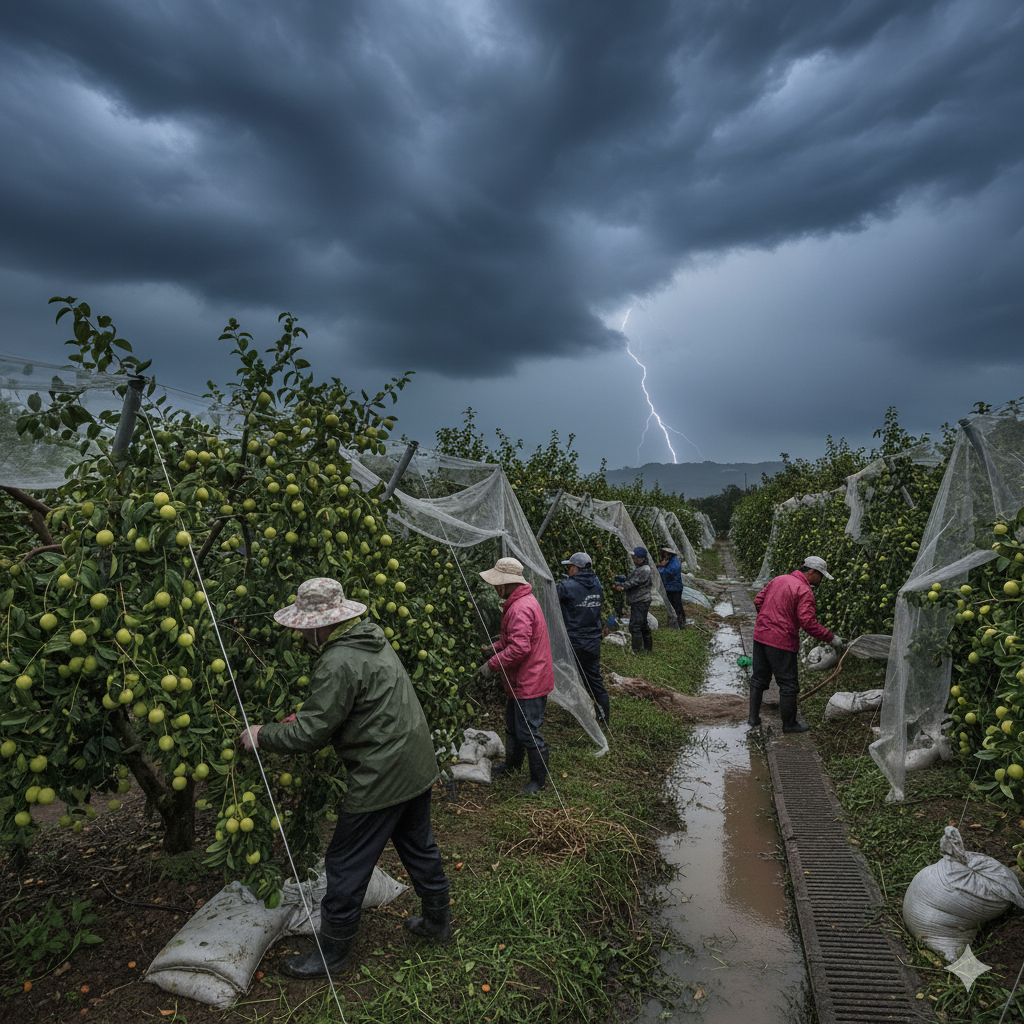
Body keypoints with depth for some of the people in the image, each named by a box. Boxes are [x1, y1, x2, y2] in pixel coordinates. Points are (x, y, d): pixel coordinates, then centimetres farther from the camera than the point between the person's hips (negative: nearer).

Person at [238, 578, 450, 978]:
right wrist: (304, 716, 14)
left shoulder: (338, 664, -24)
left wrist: (262, 736, -5)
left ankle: (330, 953, 27)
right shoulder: (372, 638, 7)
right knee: (418, 844, 25)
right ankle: (437, 920, 43)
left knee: (347, 865, 9)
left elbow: (310, 734, -20)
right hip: (417, 766, 9)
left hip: (381, 779, -9)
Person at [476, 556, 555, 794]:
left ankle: (538, 780, 18)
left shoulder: (521, 608, -26)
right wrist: (495, 648, 9)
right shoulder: (518, 602, 10)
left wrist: (492, 664, -22)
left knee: (528, 732, 1)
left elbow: (519, 648, -31)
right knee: (513, 725, 26)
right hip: (520, 681, 11)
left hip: (529, 682, -11)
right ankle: (512, 764, 46)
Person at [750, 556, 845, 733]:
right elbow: (808, 623, -21)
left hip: (760, 636, 8)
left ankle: (753, 717, 25)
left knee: (759, 678, 18)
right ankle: (789, 724, 20)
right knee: (788, 685, 7)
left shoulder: (778, 579, 10)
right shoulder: (805, 591, -14)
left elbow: (758, 600, 13)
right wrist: (831, 638, -11)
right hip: (781, 642, -8)